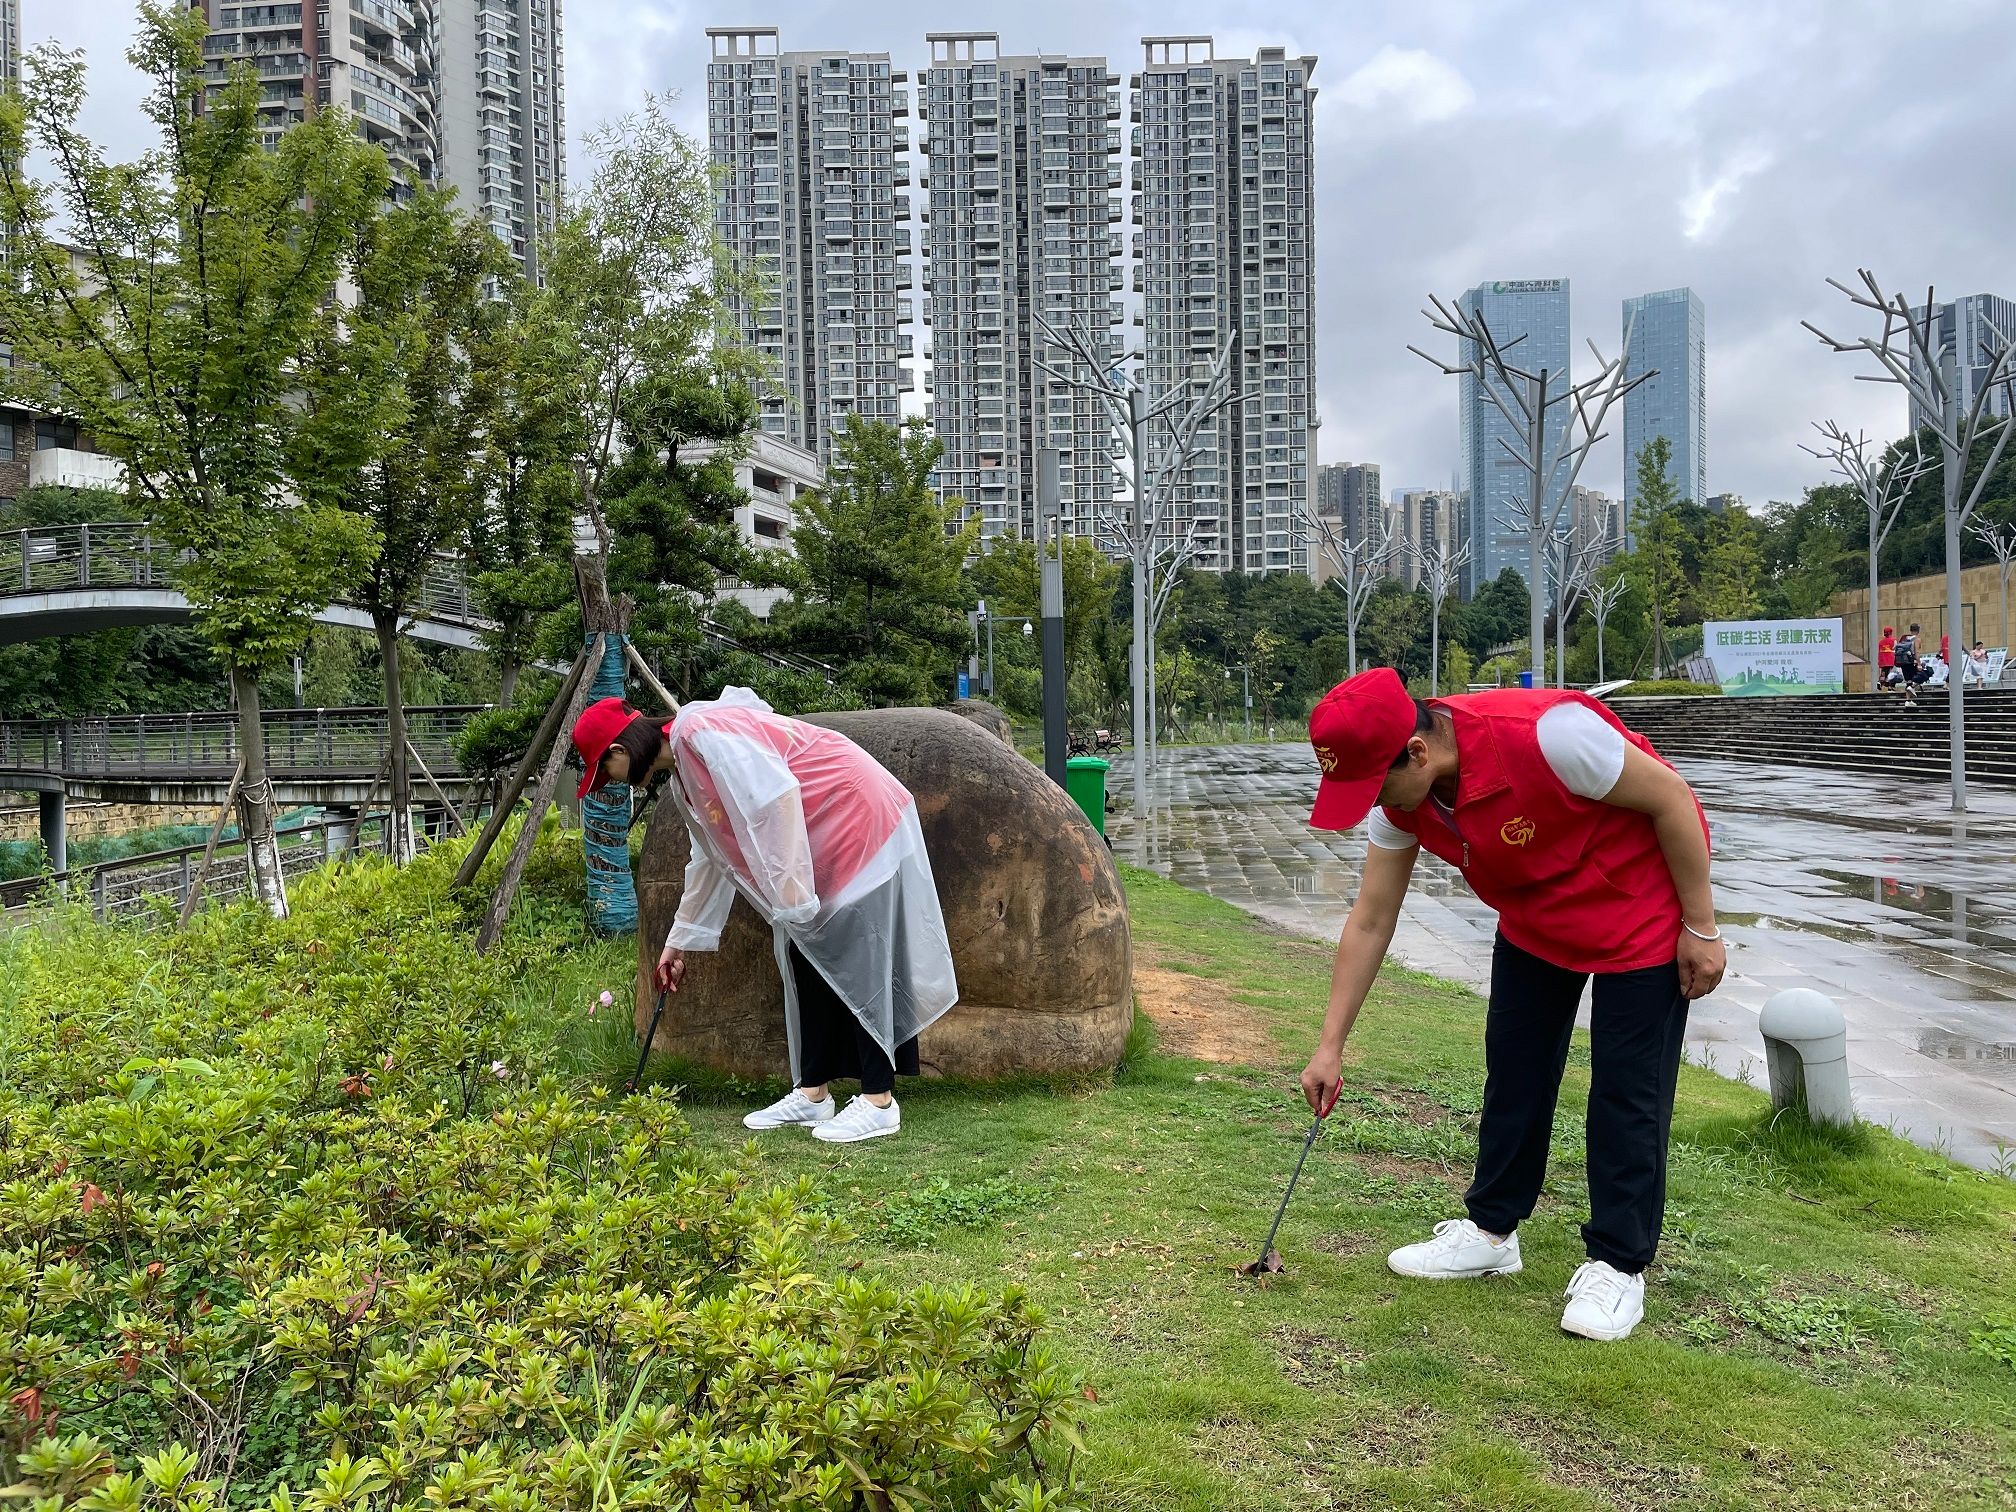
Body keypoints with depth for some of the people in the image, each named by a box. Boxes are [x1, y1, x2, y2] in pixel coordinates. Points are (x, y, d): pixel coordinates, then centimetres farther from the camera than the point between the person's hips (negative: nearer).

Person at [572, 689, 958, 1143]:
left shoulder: (700, 732, -20)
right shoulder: (680, 777, 13)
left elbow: (777, 795, -28)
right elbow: (711, 858, 24)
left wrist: (790, 896, -25)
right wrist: (680, 941, 31)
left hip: (860, 820, -10)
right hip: (821, 841, 10)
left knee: (858, 961, -9)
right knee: (808, 960, 9)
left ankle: (879, 1102, -5)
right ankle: (813, 1092, 15)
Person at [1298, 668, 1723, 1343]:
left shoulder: (1544, 733, -39)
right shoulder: (1399, 795, -16)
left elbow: (1672, 798, -24)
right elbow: (1370, 922, -7)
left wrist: (1701, 928, -15)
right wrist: (1331, 1045, -5)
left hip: (1642, 905, -6)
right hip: (1534, 919, 6)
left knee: (1627, 1088, -2)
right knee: (1513, 1066, 10)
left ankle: (1619, 1265, 13)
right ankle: (1491, 1230, 26)